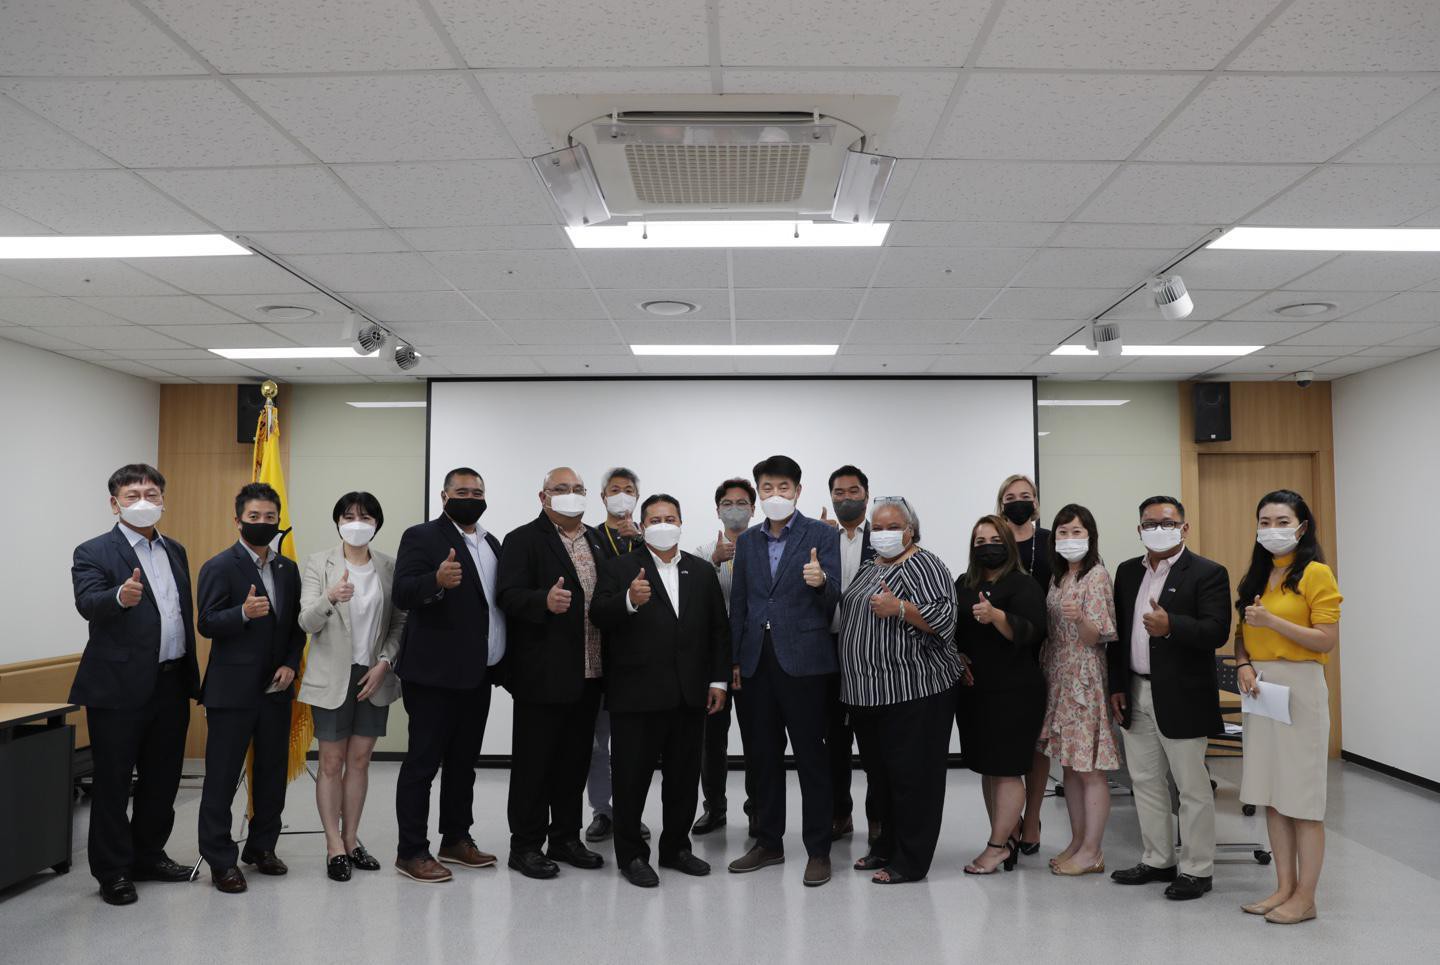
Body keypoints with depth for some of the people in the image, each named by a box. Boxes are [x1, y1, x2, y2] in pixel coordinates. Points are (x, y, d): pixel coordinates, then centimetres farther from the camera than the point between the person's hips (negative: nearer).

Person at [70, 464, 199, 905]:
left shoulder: (175, 551, 13)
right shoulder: (94, 553, -7)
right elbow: (88, 603, -24)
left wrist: (192, 675, 15)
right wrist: (120, 597, -47)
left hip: (171, 684, 6)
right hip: (120, 687, -6)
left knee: (162, 779, 15)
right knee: (112, 782, 5)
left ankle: (148, 856, 30)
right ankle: (113, 871, 18)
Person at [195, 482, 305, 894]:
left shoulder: (288, 569, 11)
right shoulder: (219, 567, -6)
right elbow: (207, 624, -12)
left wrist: (291, 663, -2)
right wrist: (243, 613, -30)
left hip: (276, 689, 6)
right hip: (232, 689, -6)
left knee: (273, 773, 13)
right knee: (222, 777, 2)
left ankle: (262, 847, 26)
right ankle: (220, 860, 10)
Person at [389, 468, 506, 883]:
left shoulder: (492, 544, 15)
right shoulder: (421, 537, -6)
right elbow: (402, 593, -18)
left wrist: (502, 664, 6)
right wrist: (437, 580, -38)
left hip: (478, 675, 7)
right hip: (434, 673, -7)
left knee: (463, 761, 15)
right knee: (422, 763, 1)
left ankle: (456, 840, 27)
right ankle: (411, 851, 9)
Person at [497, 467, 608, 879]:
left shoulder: (598, 541, 15)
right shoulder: (523, 540, -5)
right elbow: (509, 596, -16)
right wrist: (545, 601, -33)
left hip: (587, 673, 6)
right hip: (542, 673, -6)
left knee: (575, 760, 14)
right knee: (533, 761, 3)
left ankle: (566, 838, 26)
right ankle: (526, 845, 15)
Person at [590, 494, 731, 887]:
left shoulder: (703, 571, 11)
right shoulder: (618, 568, 0)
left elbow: (718, 630, 11)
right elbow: (598, 616, -13)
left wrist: (718, 680, 5)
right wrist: (629, 601, -32)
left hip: (690, 694, 4)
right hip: (636, 693, -4)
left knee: (684, 776, 13)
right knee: (632, 778, 5)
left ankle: (676, 847, 28)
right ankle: (631, 855, 18)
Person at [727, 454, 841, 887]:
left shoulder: (821, 535, 0)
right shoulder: (746, 541, 13)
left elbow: (833, 600, -5)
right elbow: (738, 603, 14)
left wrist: (821, 582, -27)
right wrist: (735, 659, 9)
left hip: (803, 659, -4)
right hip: (756, 661, 5)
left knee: (811, 757, 2)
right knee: (762, 756, 12)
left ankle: (818, 850, 11)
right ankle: (769, 842, 25)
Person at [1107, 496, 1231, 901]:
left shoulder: (1208, 573, -8)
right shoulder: (1127, 572, 10)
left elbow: (1217, 631, -18)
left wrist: (1171, 626, -34)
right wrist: (1116, 685, 8)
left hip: (1181, 697, -6)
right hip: (1135, 697, 7)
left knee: (1192, 786, 4)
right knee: (1145, 782, 15)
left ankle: (1197, 869, 17)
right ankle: (1158, 860, 29)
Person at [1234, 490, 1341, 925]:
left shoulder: (1316, 574, -7)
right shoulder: (1256, 576, 13)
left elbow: (1327, 640, -12)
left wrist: (1272, 621, -20)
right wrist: (1243, 664, -2)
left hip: (1298, 687, -7)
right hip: (1260, 689, 7)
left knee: (1302, 797, 1)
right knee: (1271, 795, 11)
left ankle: (1305, 898, 11)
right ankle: (1284, 887, 21)